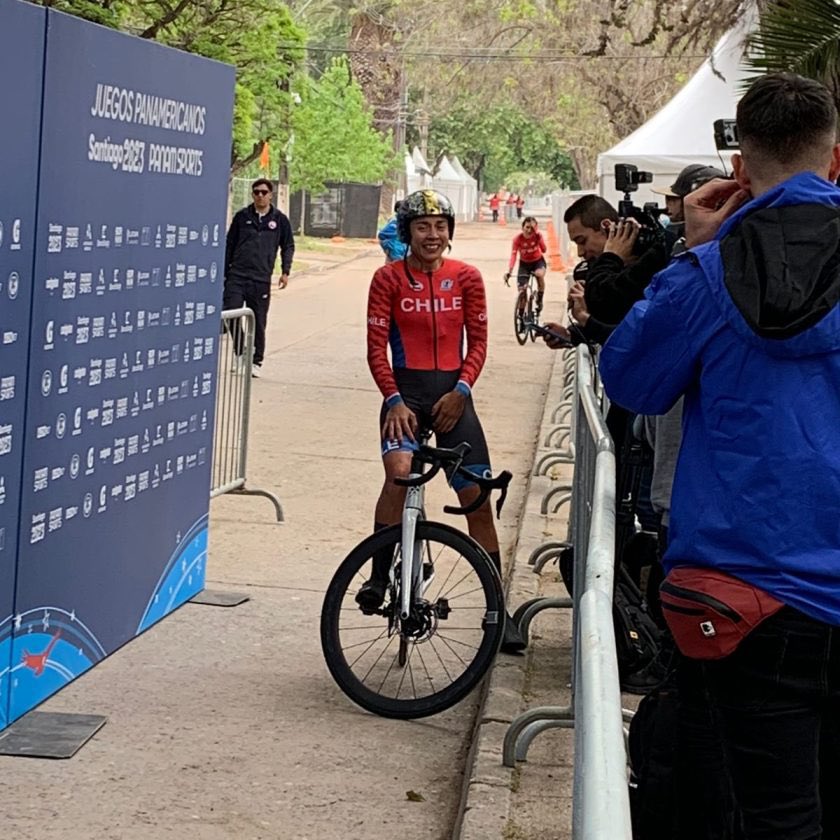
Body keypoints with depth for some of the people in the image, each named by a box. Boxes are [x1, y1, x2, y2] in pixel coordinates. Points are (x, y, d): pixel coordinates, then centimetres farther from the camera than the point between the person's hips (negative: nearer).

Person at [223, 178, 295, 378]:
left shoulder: (279, 219, 4)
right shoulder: (242, 216, 5)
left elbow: (288, 246, 13)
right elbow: (229, 245, 11)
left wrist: (285, 271, 1)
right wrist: (224, 271, 9)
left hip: (261, 280, 0)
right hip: (236, 277, 0)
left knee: (258, 323, 4)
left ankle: (256, 361, 16)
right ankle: (240, 353, 8)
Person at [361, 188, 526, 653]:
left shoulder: (466, 277, 3)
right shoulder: (388, 278, -2)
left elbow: (478, 340, 4)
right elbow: (376, 347, -4)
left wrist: (461, 390, -10)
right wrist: (393, 400, -15)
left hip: (452, 393, 2)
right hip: (406, 389, -2)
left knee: (478, 499, 1)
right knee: (399, 471, -30)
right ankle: (379, 577, -15)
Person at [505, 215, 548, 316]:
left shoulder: (538, 236, -20)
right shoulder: (518, 239, -23)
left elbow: (544, 250, -27)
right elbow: (513, 256, -30)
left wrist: (537, 234, -36)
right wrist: (509, 272, -42)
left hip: (538, 261, -1)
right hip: (524, 263, 1)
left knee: (540, 274, -36)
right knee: (521, 291, -7)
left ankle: (540, 299, -13)